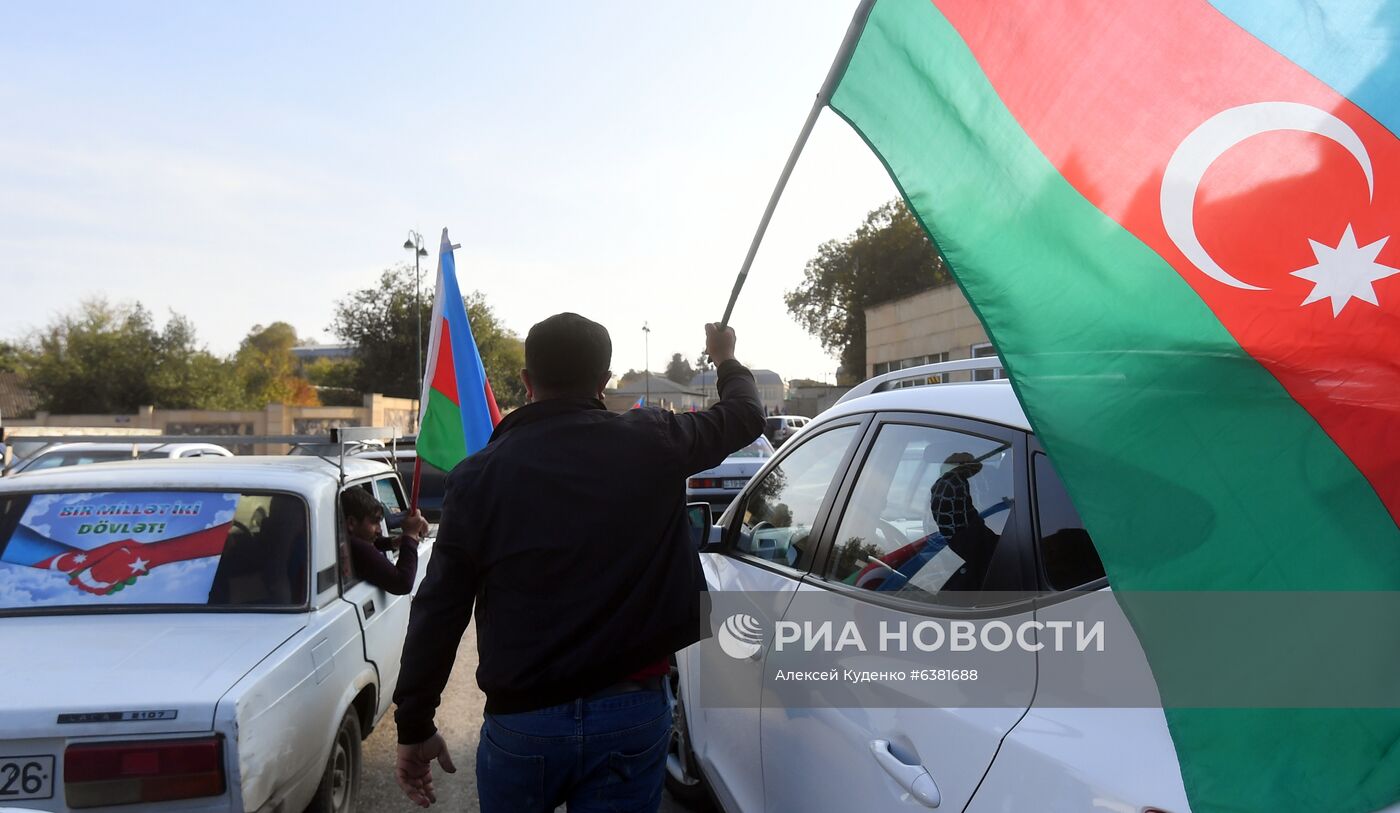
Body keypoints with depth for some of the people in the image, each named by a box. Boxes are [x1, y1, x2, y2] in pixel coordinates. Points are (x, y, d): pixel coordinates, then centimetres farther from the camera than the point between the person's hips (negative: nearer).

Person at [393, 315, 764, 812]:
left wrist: (414, 726, 6)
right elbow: (746, 415, 13)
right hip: (634, 712, 0)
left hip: (521, 719, 0)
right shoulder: (653, 442, -5)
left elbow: (438, 612, -5)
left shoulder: (479, 474, -7)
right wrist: (726, 360, 34)